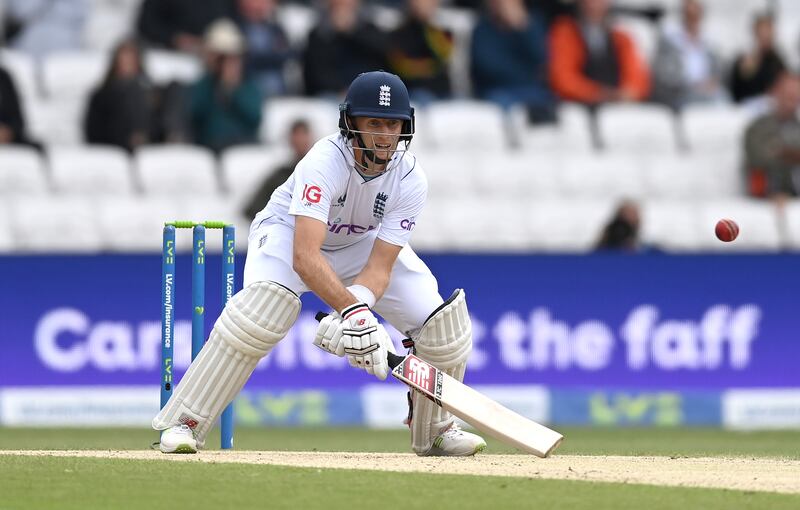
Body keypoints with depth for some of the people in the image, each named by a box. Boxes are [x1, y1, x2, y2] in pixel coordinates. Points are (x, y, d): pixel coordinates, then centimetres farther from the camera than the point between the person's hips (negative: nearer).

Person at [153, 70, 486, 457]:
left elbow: (380, 267, -25)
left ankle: (433, 428, 16)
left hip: (362, 244, 5)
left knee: (441, 320, -10)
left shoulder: (410, 180, -24)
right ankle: (185, 422, -24)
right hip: (290, 233, -5)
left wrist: (359, 305, -46)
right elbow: (304, 257, -47)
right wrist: (351, 311, -57)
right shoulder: (325, 161, -38)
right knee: (260, 310, -34)